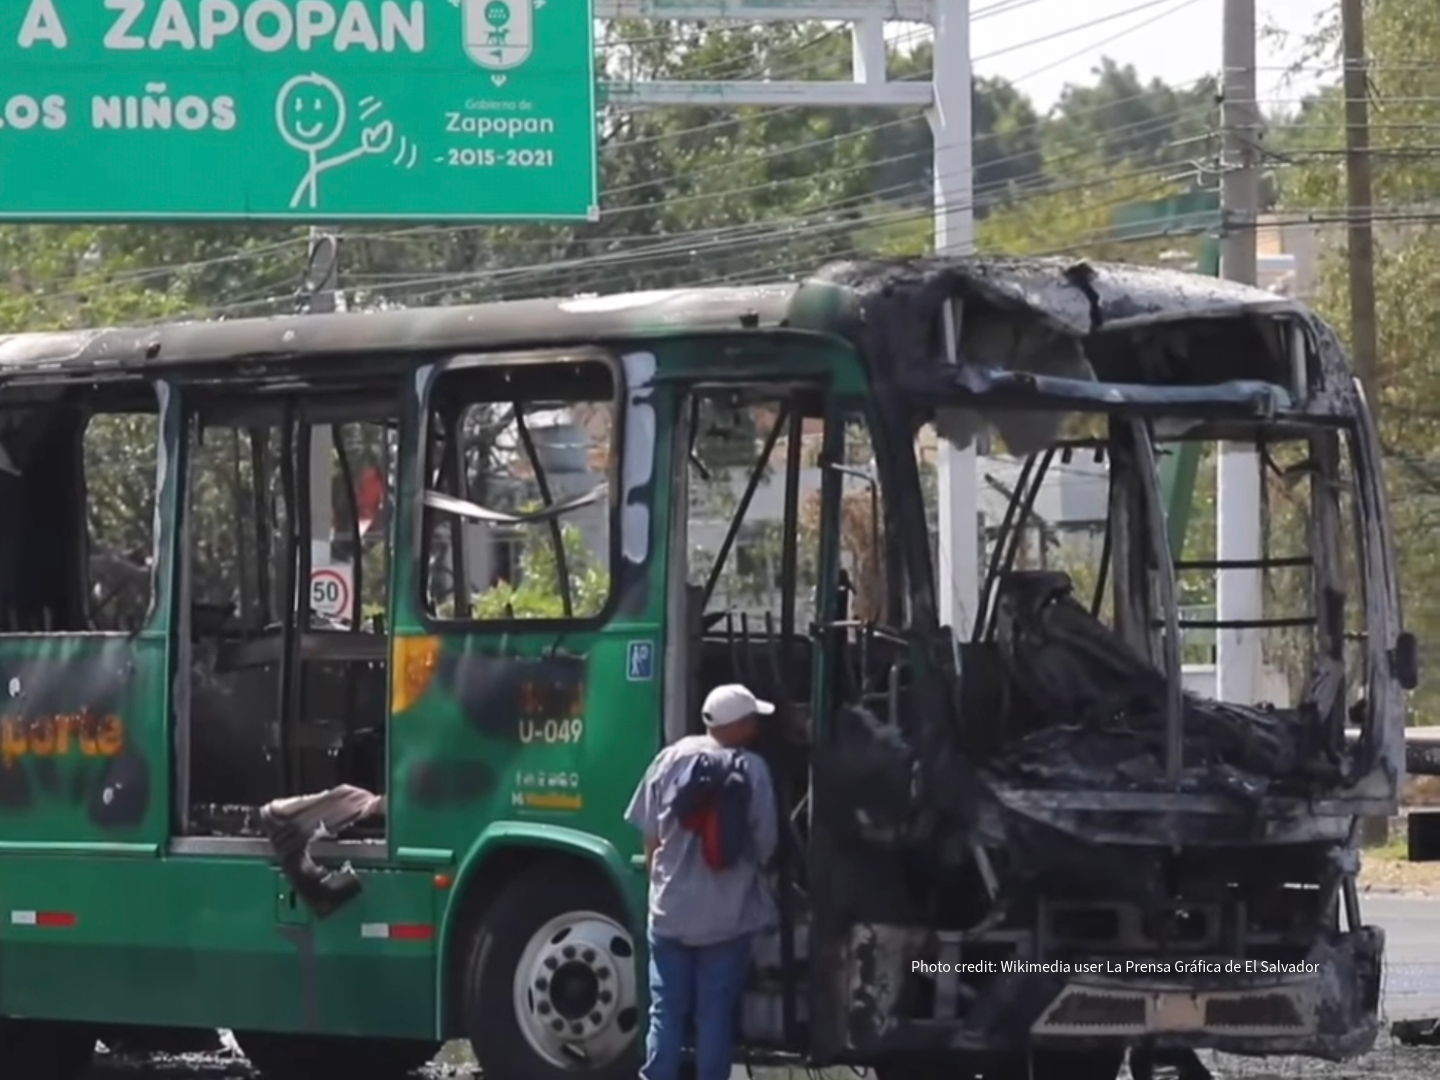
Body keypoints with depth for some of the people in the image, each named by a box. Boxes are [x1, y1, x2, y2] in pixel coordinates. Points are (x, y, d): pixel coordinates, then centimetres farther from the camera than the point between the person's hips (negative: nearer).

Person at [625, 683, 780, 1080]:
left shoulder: (673, 758, -3)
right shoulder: (751, 769, -10)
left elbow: (649, 832, 1)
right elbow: (765, 843, -5)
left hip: (671, 908, 2)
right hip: (727, 913, -2)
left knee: (666, 1011, 7)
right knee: (716, 1014, 5)